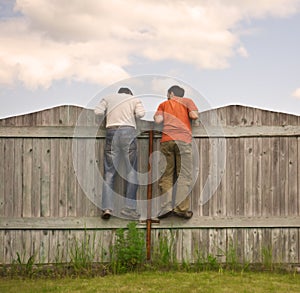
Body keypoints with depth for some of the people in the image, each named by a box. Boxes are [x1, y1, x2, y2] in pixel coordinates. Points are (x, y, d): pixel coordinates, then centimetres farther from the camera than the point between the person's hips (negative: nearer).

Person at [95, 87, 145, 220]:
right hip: (128, 131, -1)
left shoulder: (108, 98, 20)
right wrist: (132, 116, 21)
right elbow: (141, 113, 1)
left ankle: (107, 207, -6)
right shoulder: (134, 99, 17)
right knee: (132, 171, 3)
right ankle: (129, 207, -3)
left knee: (109, 172, 3)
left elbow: (98, 111, 7)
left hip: (111, 132, 2)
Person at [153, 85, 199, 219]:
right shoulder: (187, 101, 19)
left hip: (166, 140, 2)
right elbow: (194, 115, 3)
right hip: (183, 139, -1)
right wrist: (186, 115, 25)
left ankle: (166, 206, -9)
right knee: (183, 175, -4)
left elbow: (158, 120, 8)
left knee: (166, 175, 2)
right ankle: (181, 208, -13)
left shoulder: (164, 104, 23)